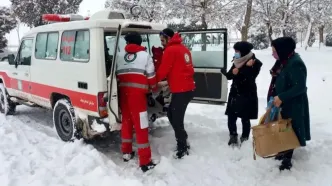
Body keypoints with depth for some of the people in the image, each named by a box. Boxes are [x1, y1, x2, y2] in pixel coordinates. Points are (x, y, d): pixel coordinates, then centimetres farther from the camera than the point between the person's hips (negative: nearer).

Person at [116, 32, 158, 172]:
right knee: (141, 126, -4)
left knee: (126, 121, 20)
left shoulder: (120, 57, 16)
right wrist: (154, 88, 19)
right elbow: (151, 76, 1)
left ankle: (126, 152, 32)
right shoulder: (145, 55, 2)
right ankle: (145, 162, -1)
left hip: (123, 92, 5)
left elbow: (116, 75, 14)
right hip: (137, 93, -5)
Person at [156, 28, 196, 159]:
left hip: (180, 90, -9)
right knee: (171, 114, 19)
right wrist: (168, 81, 21)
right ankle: (183, 141, 27)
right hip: (188, 88, 9)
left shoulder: (170, 50, -10)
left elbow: (163, 70, -8)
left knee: (176, 119, -2)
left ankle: (183, 148, 9)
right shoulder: (183, 49, 17)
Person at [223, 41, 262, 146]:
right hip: (234, 94, 5)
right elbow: (229, 76, 4)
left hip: (247, 95, -5)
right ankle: (233, 137, 25)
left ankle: (244, 139, 20)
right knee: (231, 117, 5)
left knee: (245, 119, 1)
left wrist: (239, 71, -15)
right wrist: (233, 72, -15)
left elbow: (249, 77, -19)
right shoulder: (237, 61, 9)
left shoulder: (255, 63, -8)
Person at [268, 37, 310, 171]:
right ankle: (283, 152, 32)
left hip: (292, 106, -9)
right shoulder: (283, 61, 6)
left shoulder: (295, 64, -22)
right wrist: (276, 97, 6)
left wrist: (281, 97, -26)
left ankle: (287, 159, 13)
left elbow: (300, 87, -24)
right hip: (282, 104, 9)